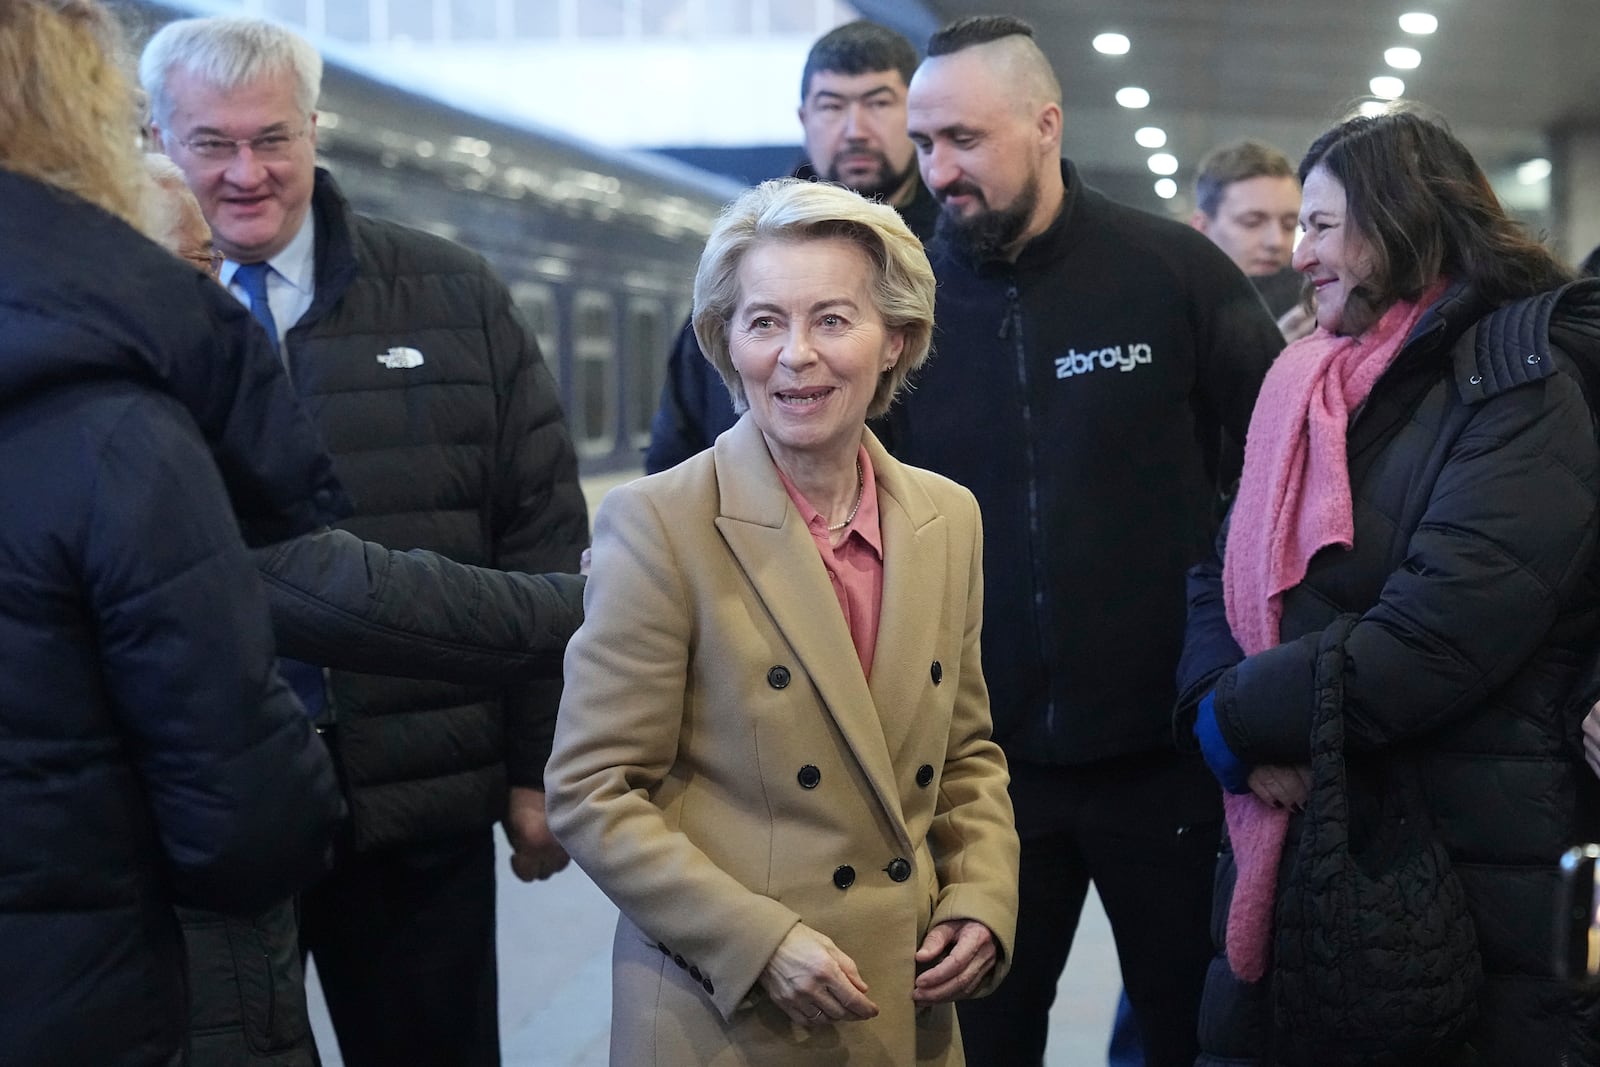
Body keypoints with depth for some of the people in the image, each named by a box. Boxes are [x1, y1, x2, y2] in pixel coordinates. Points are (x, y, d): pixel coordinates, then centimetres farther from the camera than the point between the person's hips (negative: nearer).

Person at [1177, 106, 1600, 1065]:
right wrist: (1237, 731, -11)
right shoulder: (1312, 385, 12)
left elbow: (1440, 631, -21)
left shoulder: (1518, 384, -10)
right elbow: (1228, 575, 9)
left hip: (1464, 867, -6)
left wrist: (1236, 719, -13)